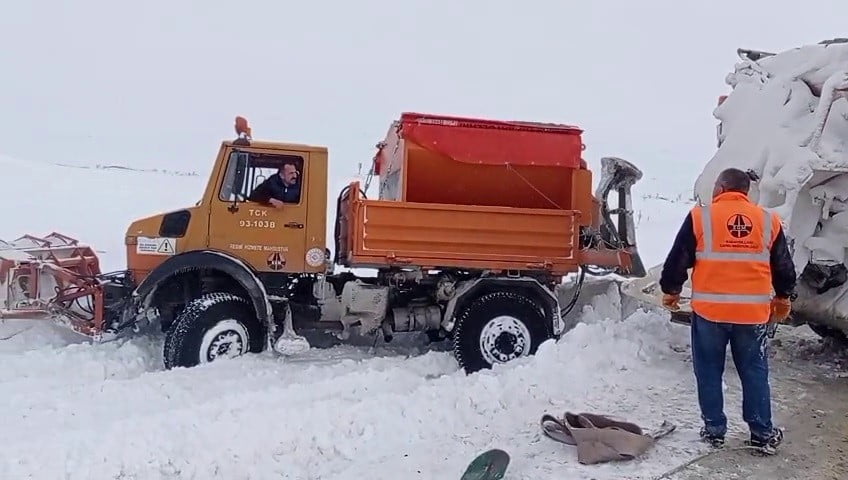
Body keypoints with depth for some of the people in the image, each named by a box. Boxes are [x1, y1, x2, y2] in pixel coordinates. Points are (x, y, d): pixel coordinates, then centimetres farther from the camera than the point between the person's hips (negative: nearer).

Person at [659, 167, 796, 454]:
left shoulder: (700, 217, -4)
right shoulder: (768, 220, 5)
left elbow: (678, 260, -2)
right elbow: (784, 267, 13)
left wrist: (670, 291, 14)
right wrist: (783, 298, 29)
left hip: (710, 310, -2)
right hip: (754, 312, 3)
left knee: (709, 372, 10)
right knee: (755, 372, 13)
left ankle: (714, 431, 16)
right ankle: (763, 434, 19)